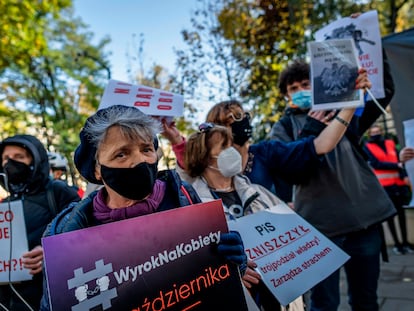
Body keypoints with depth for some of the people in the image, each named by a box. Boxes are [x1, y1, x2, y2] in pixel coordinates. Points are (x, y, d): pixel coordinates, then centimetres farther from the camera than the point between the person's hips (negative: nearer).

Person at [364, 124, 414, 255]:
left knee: (400, 210, 9)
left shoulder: (390, 143, 11)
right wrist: (396, 165, -8)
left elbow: (399, 160, 4)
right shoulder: (368, 147, -1)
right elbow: (376, 164, -10)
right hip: (383, 184, -3)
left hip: (398, 182, 3)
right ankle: (397, 243, 11)